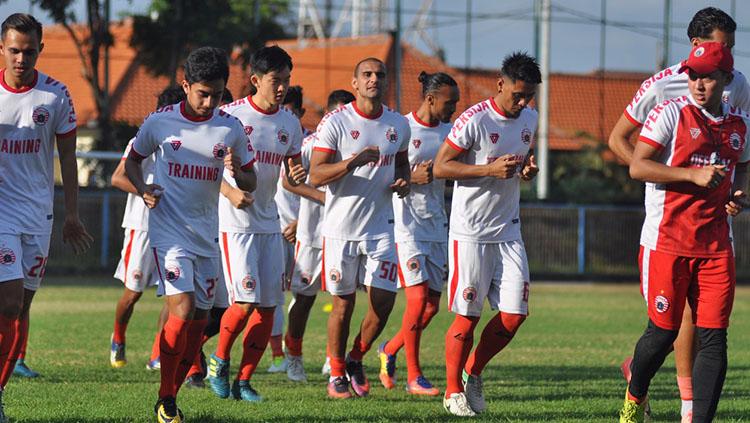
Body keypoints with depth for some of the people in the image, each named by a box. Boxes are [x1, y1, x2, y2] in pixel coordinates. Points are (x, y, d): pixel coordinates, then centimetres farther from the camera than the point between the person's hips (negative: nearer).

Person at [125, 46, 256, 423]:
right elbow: (133, 159, 12)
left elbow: (250, 185, 9)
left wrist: (237, 172, -14)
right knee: (182, 311, -18)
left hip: (207, 235, 4)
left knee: (199, 321, 4)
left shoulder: (231, 129, 1)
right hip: (168, 232, -4)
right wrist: (143, 190, -8)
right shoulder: (160, 122, -4)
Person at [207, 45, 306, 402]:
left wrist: (298, 176, -6)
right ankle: (219, 360, 10)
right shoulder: (231, 115, -8)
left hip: (268, 223, 6)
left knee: (268, 306, 1)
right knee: (246, 301, -15)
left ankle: (244, 381, 11)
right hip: (235, 223, -6)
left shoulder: (289, 123, 9)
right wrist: (232, 193, -23)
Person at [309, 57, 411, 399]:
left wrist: (404, 180, 2)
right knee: (344, 304, 3)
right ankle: (336, 374, 19)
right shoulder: (336, 123, -8)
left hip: (381, 227, 4)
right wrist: (354, 162, -27)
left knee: (384, 302, -3)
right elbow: (315, 176, -13)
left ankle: (356, 359, 22)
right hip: (341, 227, -4)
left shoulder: (398, 125, 6)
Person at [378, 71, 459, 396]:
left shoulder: (449, 132, 10)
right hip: (406, 225, -6)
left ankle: (390, 349, 29)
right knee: (418, 298, -12)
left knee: (432, 304, 5)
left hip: (436, 226, 6)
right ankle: (413, 376, -3)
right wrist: (412, 178, -20)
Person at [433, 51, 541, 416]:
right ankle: (454, 390, 12)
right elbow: (440, 167, -12)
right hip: (471, 232, -6)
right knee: (467, 316, -3)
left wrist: (528, 169, 0)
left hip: (508, 232, 6)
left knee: (514, 314, -1)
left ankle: (473, 374, 20)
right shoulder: (474, 120, -13)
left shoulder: (529, 120, 9)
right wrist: (490, 170, -21)